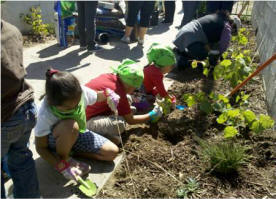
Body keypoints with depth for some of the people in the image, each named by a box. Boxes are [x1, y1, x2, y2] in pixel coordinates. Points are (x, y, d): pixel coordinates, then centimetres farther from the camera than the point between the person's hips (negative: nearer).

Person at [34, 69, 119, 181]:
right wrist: (62, 166, -32)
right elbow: (40, 147, -23)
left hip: (77, 134, 5)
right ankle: (64, 159, -11)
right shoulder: (45, 114, -34)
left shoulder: (81, 92, -25)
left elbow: (96, 97, 0)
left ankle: (71, 152, 1)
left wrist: (108, 94, -23)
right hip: (54, 141, -5)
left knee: (112, 152, -8)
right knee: (70, 126, -41)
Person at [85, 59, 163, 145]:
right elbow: (130, 120, -8)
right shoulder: (119, 93, -23)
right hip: (85, 121, -9)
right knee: (120, 123, -33)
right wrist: (151, 116, 2)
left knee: (128, 99, 6)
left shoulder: (109, 76, -3)